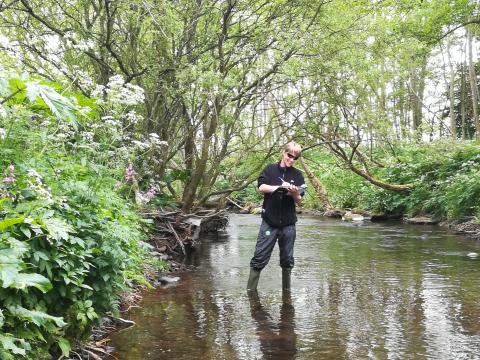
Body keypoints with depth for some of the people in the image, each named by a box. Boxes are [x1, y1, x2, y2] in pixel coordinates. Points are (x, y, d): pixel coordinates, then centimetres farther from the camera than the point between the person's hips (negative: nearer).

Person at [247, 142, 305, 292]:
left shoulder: (297, 175, 7)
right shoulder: (270, 169, 4)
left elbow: (298, 201, 4)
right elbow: (261, 187, -8)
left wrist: (294, 193, -18)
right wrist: (280, 187, -19)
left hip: (288, 223, 2)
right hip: (269, 222, -2)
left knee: (287, 260, 10)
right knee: (259, 257, -4)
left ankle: (286, 289, 22)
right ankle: (250, 289, 2)